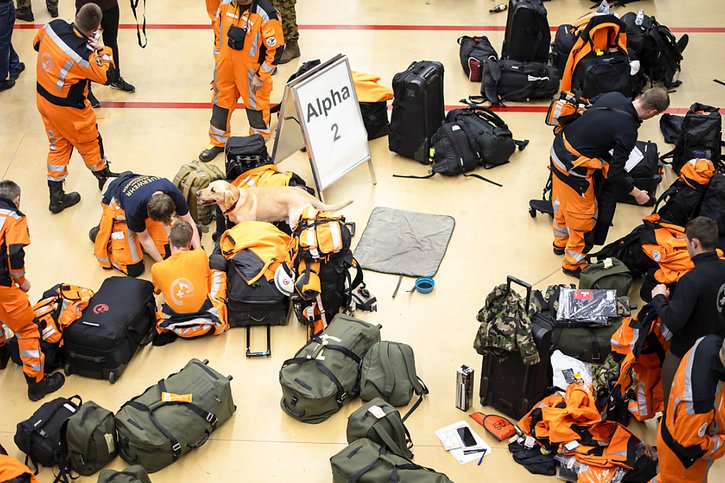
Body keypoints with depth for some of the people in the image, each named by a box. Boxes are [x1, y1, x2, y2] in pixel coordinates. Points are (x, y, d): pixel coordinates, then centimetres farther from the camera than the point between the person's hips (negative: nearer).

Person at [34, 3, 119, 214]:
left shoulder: (54, 26, -17)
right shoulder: (84, 56, -34)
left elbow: (37, 43, 5)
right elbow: (109, 77, -18)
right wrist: (102, 50, -10)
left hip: (42, 97, 7)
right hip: (67, 109, -7)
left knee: (58, 146, 22)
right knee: (90, 143, 20)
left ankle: (56, 197, 31)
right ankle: (104, 178, 44)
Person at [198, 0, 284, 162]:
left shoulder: (266, 14, -23)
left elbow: (276, 49, -17)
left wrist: (261, 76, -13)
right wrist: (219, 62, 14)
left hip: (252, 73, -5)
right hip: (225, 69, 5)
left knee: (256, 108, 10)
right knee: (221, 104, 19)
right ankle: (218, 142, 40)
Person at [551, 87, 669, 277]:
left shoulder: (613, 96, -6)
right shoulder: (627, 131, -24)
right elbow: (615, 175, -19)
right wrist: (637, 194, -4)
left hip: (558, 148, 8)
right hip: (574, 168, -8)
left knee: (562, 203, 29)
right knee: (582, 215, 12)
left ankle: (561, 243, 52)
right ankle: (573, 264, 30)